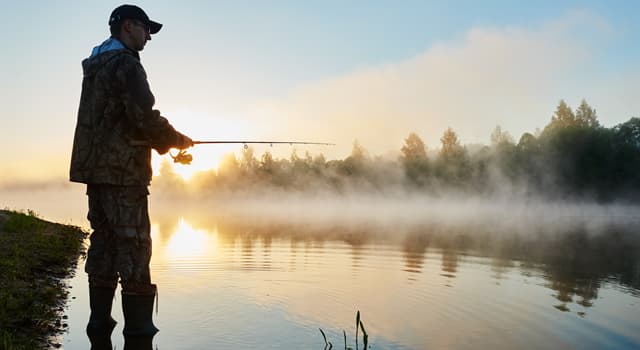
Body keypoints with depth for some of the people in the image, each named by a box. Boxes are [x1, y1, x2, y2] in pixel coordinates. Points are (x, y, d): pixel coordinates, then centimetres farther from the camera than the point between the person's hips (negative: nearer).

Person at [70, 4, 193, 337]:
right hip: (122, 171, -9)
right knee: (133, 245, -5)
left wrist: (163, 142, 15)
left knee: (104, 241, 11)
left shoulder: (95, 66, 20)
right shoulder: (125, 64, -10)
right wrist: (178, 140, -3)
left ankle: (100, 318, 16)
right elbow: (145, 117, -20)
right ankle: (138, 325, -1)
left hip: (96, 169, 9)